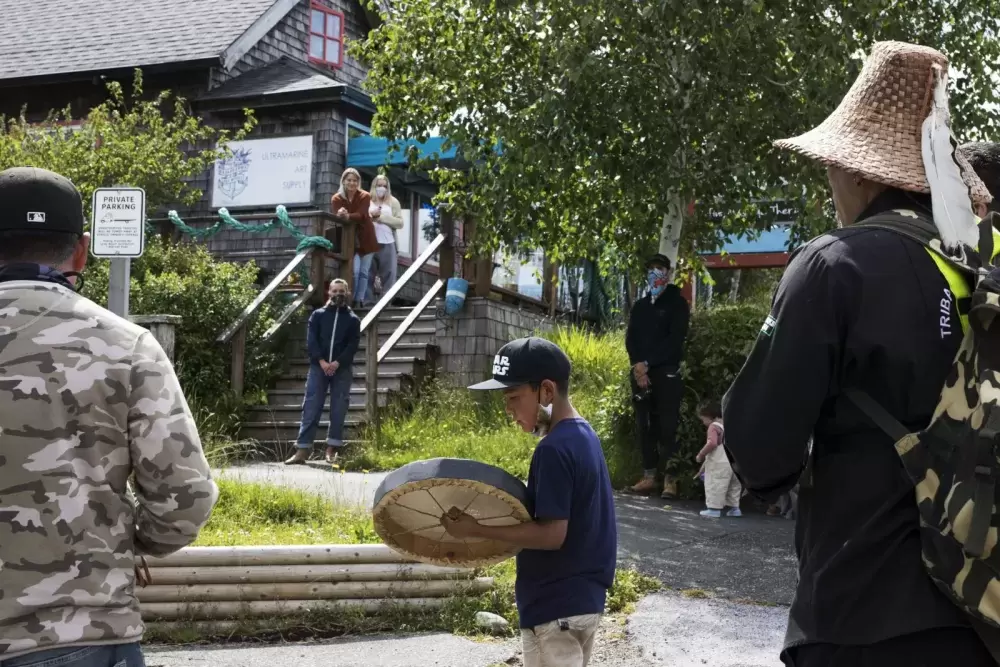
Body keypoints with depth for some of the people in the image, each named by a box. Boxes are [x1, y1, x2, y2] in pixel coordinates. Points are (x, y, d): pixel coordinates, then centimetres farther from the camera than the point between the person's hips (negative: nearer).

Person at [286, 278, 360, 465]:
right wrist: (321, 361, -14)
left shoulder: (352, 319, 9)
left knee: (338, 411, 1)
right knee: (311, 408, -4)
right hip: (318, 367, 0)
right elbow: (311, 340, 0)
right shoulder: (318, 315, 10)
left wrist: (337, 363, -14)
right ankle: (303, 449, -5)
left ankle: (333, 448, 9)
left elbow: (353, 345, -1)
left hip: (342, 370, 0)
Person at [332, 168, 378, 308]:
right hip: (349, 239, -1)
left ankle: (359, 300, 8)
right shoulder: (336, 199, -3)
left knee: (364, 272, 2)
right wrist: (341, 215, -40)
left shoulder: (365, 196, -7)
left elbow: (361, 215, -22)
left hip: (365, 239, 1)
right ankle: (351, 299, -1)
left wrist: (348, 216, -42)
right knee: (355, 271, -13)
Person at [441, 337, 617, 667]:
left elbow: (551, 534, -23)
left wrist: (476, 529, -18)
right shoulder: (585, 436, 9)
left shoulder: (553, 450, -20)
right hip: (585, 599, 10)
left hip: (555, 608, -10)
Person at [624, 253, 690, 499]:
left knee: (667, 427, -9)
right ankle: (649, 477, 7)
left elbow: (675, 340, -8)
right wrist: (637, 366, -8)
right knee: (645, 427, 4)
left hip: (666, 373, -5)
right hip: (641, 373, 5)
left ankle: (670, 480, -11)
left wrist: (648, 363, -13)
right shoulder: (640, 305, 18)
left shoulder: (677, 303, 3)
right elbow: (630, 338, 10)